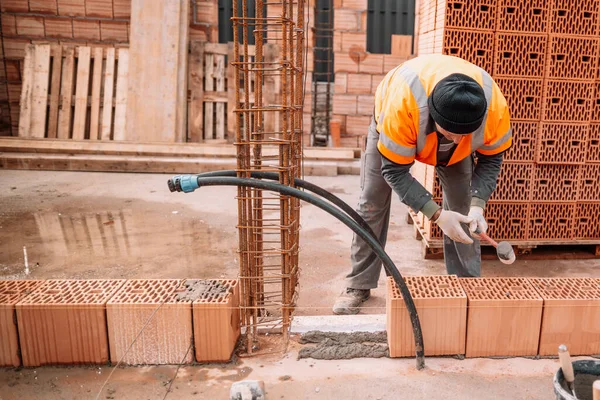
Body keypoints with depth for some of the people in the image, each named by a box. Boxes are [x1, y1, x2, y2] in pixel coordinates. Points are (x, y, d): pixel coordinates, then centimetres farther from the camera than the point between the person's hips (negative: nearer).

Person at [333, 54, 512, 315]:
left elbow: (491, 159, -17)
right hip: (393, 127, -2)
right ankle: (359, 285, 9)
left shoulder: (494, 104, -36)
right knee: (372, 204, -5)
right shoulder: (403, 103, -46)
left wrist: (477, 205, -32)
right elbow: (394, 171, -35)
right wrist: (437, 214, -39)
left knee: (463, 210, -6)